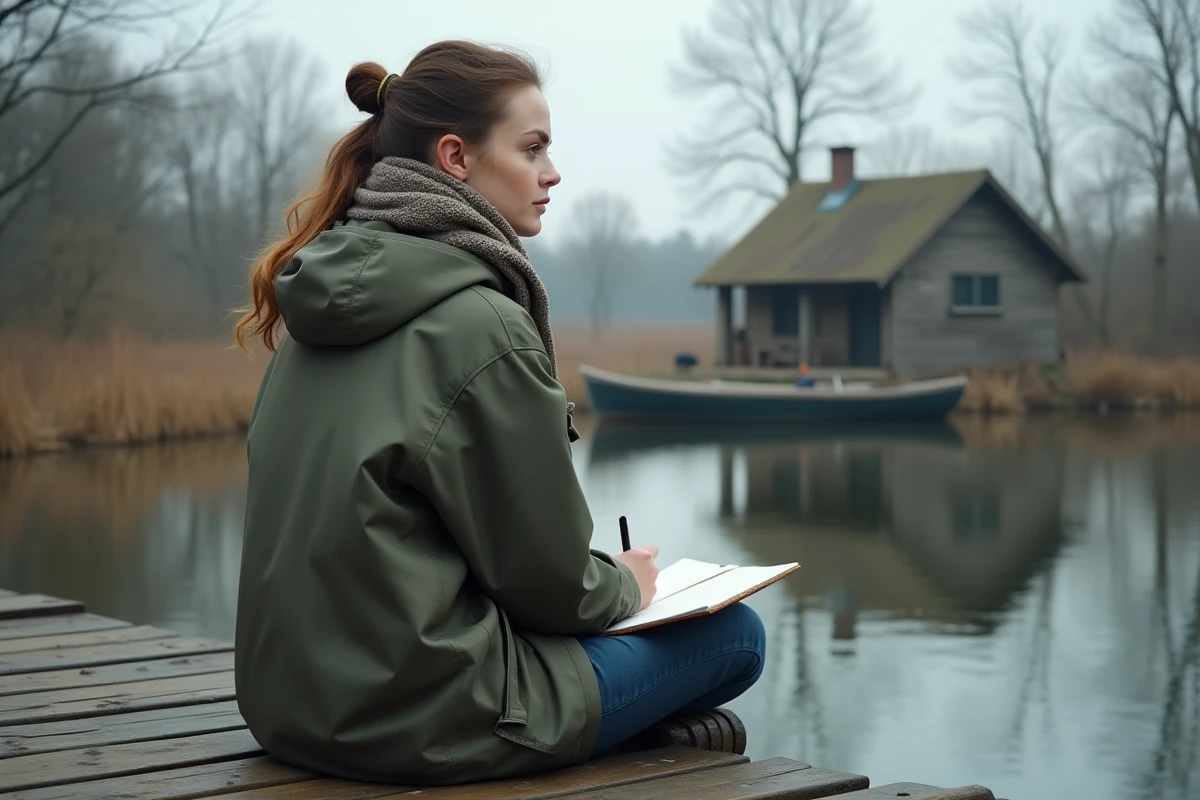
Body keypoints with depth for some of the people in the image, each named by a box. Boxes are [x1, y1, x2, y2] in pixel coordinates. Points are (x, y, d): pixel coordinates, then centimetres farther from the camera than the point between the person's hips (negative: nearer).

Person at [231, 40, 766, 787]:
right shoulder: (480, 325, -18)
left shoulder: (319, 312, 7)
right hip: (422, 722, -9)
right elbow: (549, 578, -13)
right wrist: (624, 585, 9)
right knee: (735, 633, 7)